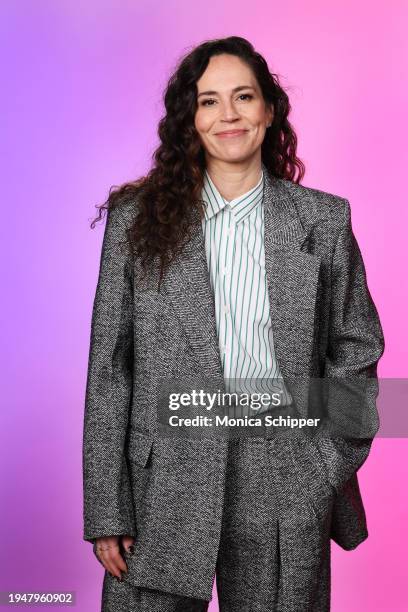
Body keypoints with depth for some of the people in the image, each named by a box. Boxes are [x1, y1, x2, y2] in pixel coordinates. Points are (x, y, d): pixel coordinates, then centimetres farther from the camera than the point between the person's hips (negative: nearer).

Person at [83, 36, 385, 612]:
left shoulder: (324, 220, 3)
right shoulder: (137, 219, 1)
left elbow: (356, 348, 10)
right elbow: (109, 368, 0)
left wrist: (332, 468, 0)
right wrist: (107, 512, -3)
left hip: (286, 486, 1)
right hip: (164, 485, 0)